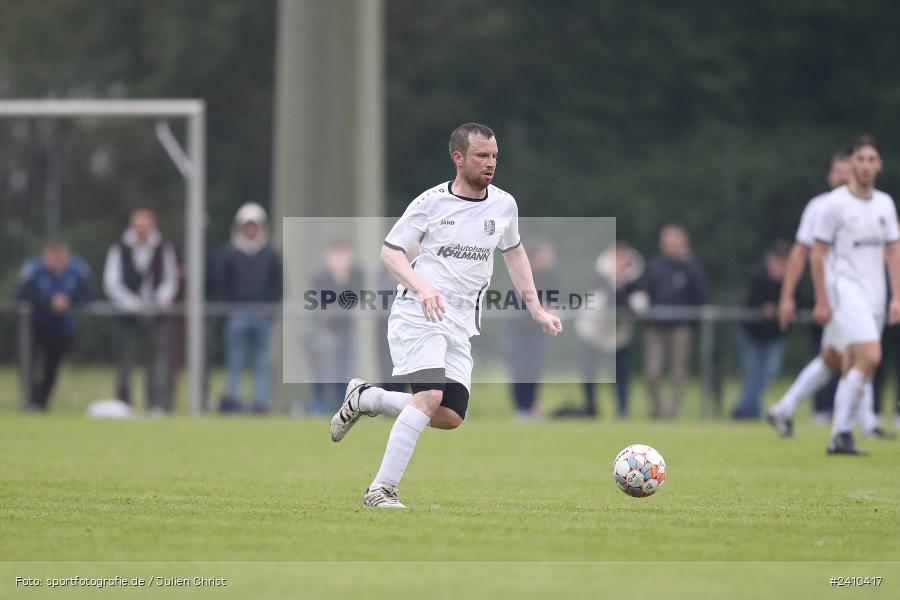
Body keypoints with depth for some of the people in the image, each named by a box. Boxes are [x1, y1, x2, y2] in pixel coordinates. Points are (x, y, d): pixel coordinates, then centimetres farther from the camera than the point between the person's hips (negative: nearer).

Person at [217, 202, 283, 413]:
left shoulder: (271, 254, 7)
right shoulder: (230, 253, 6)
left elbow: (278, 285, 8)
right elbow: (223, 285, 7)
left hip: (263, 316, 1)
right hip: (237, 315, -1)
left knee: (262, 363, 1)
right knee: (235, 361, -4)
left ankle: (261, 402, 2)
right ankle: (231, 399, -3)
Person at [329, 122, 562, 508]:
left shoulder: (504, 205, 9)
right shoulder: (431, 202, -6)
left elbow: (513, 253, 26)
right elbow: (390, 251, -4)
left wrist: (536, 310, 23)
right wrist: (421, 287, -22)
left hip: (460, 326, 6)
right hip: (417, 314, -6)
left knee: (450, 417, -5)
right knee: (430, 395, -25)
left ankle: (365, 398, 18)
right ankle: (381, 491, -20)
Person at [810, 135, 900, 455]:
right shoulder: (835, 203, -5)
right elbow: (818, 253, -3)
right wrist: (821, 301, -7)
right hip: (846, 291, -6)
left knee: (854, 367, 6)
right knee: (870, 357, -20)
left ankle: (839, 437, 12)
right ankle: (843, 432, -14)